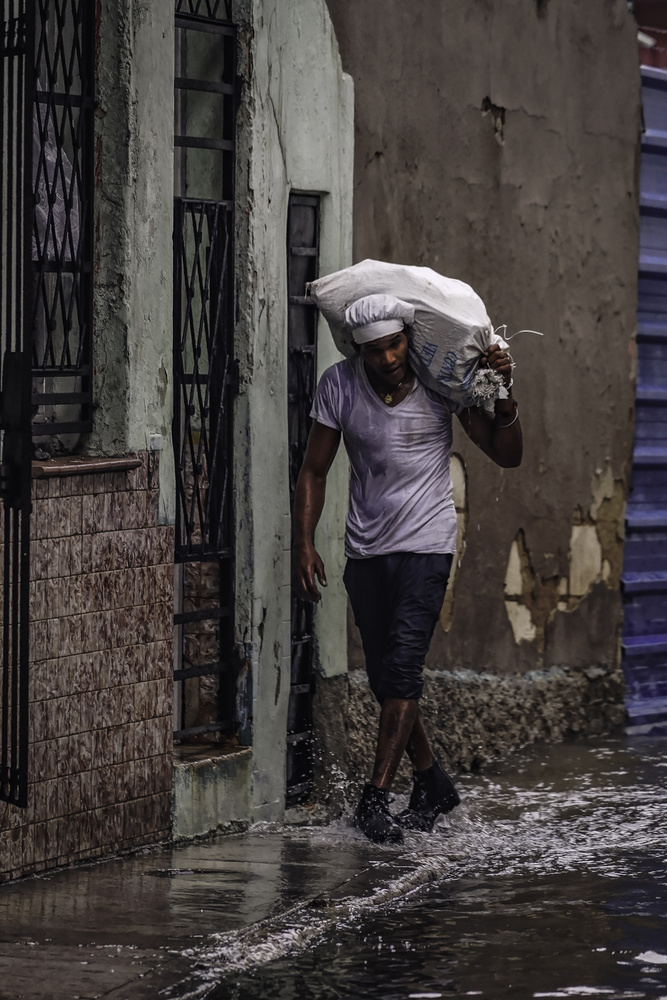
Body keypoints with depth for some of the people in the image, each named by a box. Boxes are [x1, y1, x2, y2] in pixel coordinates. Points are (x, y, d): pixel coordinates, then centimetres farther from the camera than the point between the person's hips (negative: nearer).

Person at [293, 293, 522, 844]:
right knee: (384, 675, 7)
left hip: (426, 544, -3)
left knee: (402, 666, -16)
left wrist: (504, 394, -17)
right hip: (365, 549, 3)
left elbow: (507, 455, -2)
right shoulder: (339, 385, -4)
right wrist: (304, 544, -3)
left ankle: (375, 798, -16)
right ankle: (432, 781, 26)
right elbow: (315, 471, 4)